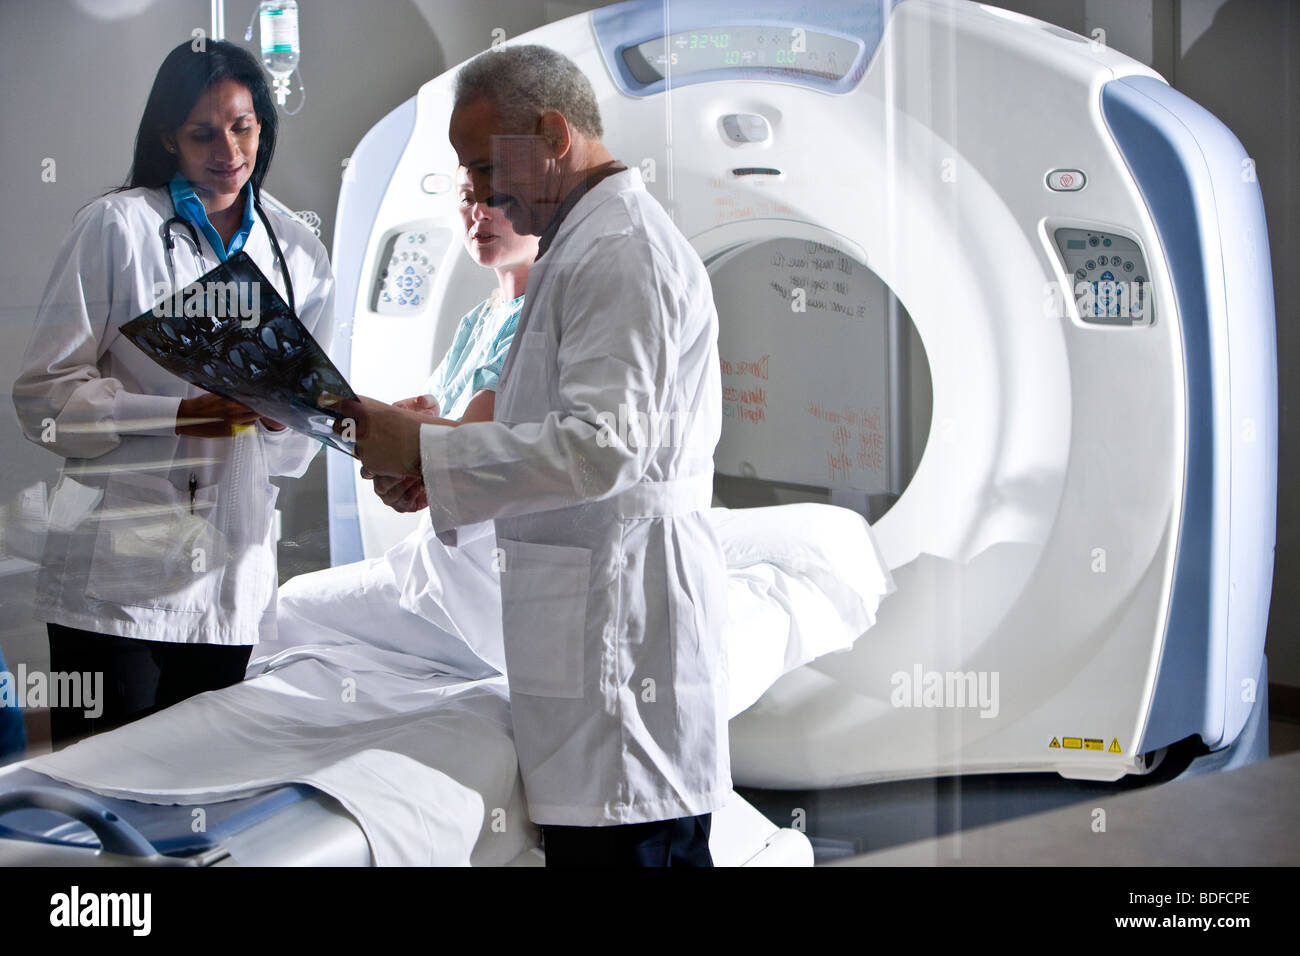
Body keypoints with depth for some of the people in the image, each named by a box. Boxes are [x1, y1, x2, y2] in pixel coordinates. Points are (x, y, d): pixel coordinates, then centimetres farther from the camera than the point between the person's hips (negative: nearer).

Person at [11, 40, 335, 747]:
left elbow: (305, 438, 16)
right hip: (118, 575, -4)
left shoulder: (300, 255, 13)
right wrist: (175, 415, -18)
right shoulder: (118, 226, 0)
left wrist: (281, 411, -8)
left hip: (232, 580, 4)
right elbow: (43, 394, -4)